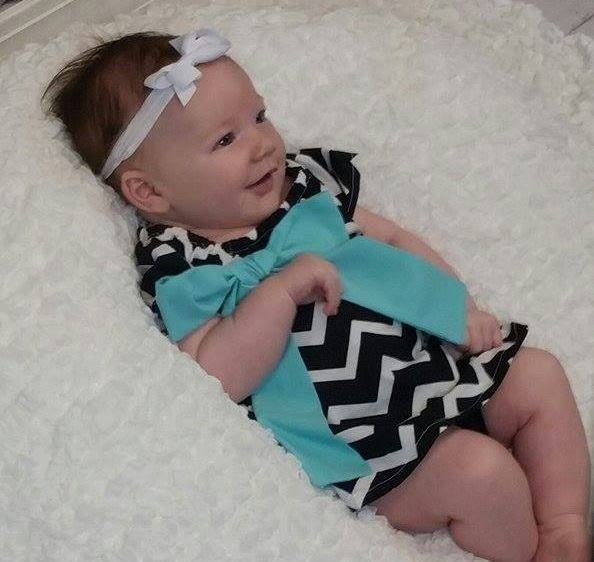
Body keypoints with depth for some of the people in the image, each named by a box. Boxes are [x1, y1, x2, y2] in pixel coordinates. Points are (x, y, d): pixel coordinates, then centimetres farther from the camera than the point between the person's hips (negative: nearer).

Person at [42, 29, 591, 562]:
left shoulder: (305, 181, 7)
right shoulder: (179, 270, -13)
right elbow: (221, 378, -25)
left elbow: (394, 239, 16)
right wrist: (284, 286, -30)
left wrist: (461, 305, 5)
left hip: (434, 360, 8)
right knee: (480, 470, -22)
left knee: (540, 374, 4)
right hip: (372, 441, -8)